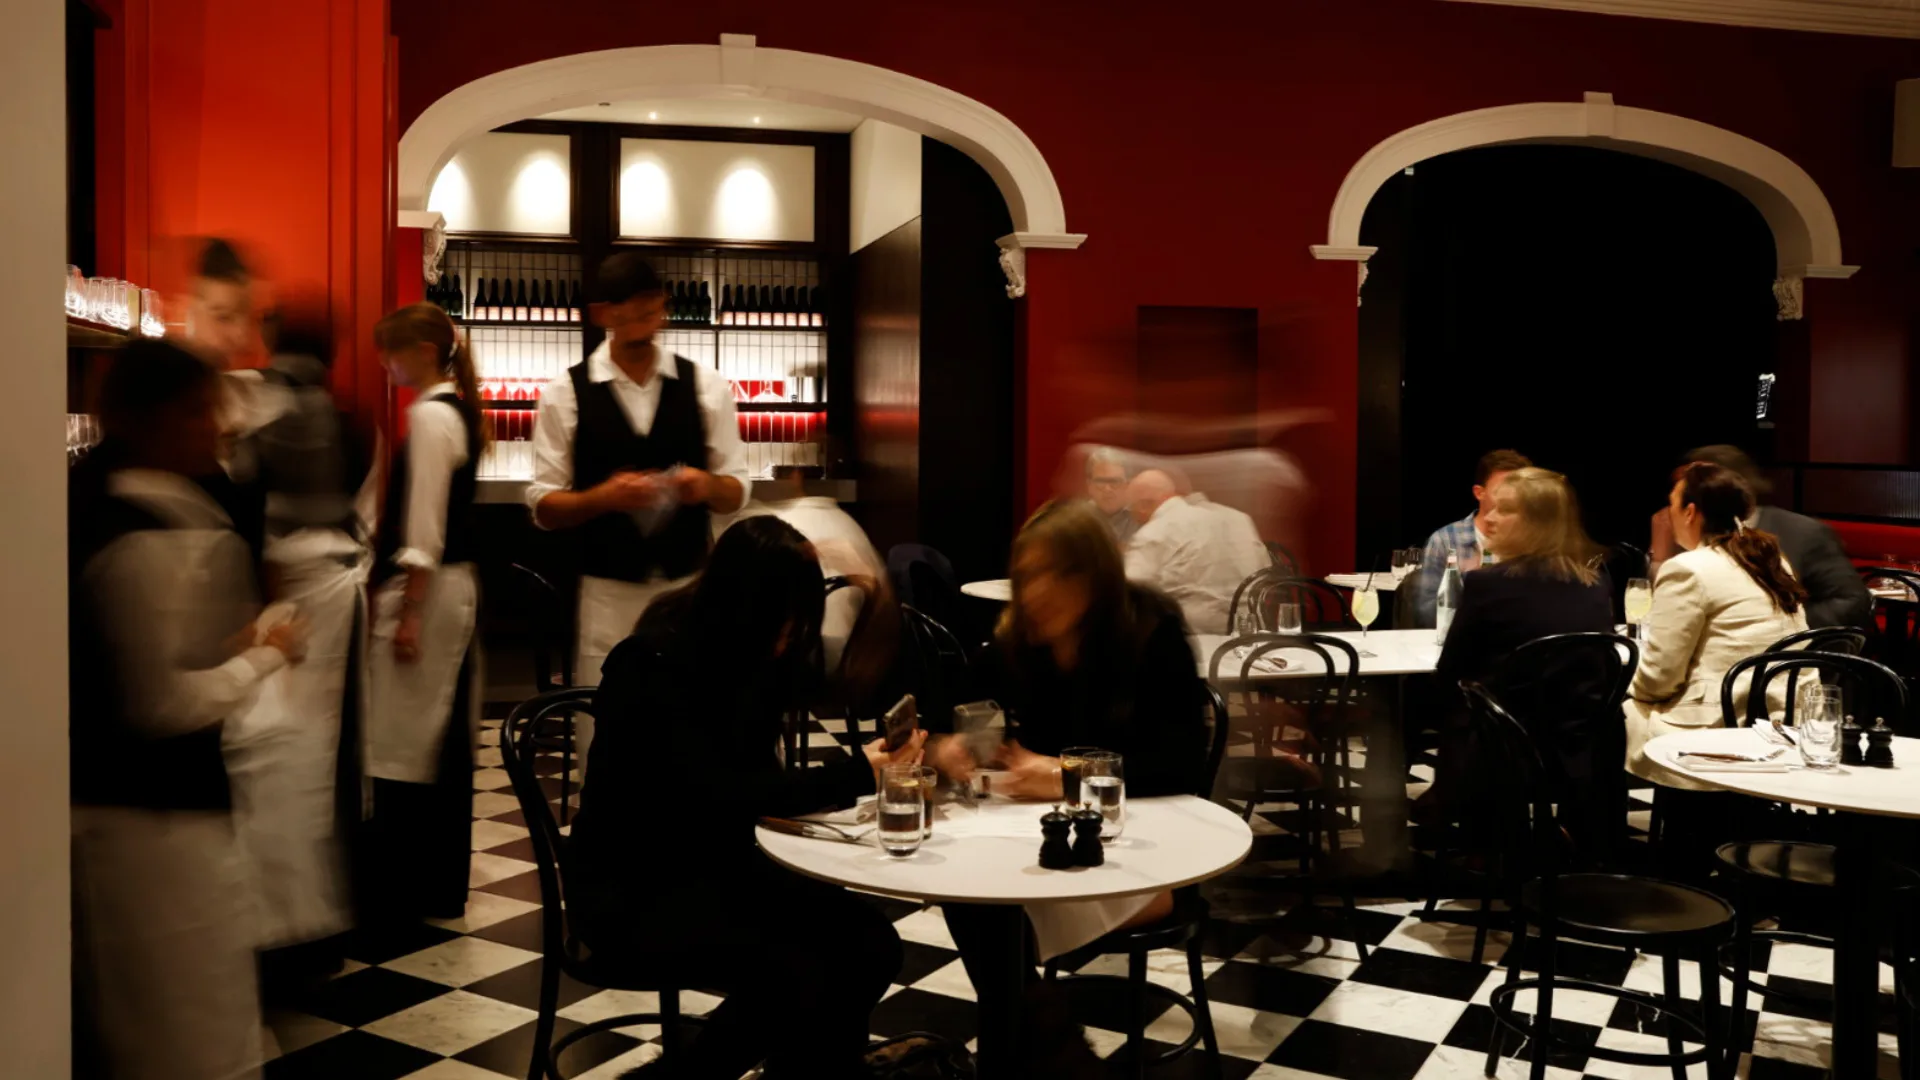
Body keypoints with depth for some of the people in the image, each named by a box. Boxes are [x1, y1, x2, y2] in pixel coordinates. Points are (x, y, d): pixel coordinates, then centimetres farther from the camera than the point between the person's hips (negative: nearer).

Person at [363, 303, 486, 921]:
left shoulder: (429, 415, -15)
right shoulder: (459, 410, 13)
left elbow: (424, 527, -19)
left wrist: (409, 613, -18)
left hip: (427, 589, -10)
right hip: (458, 585, 10)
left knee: (405, 743, -1)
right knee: (446, 742, 14)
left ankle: (409, 892, 8)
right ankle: (443, 886, 24)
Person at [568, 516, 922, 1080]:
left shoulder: (747, 653, -1)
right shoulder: (652, 665, -22)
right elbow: (721, 792, -30)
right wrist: (858, 772, -31)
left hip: (718, 863, 7)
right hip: (630, 886, -7)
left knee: (870, 943, -13)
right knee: (794, 976, -27)